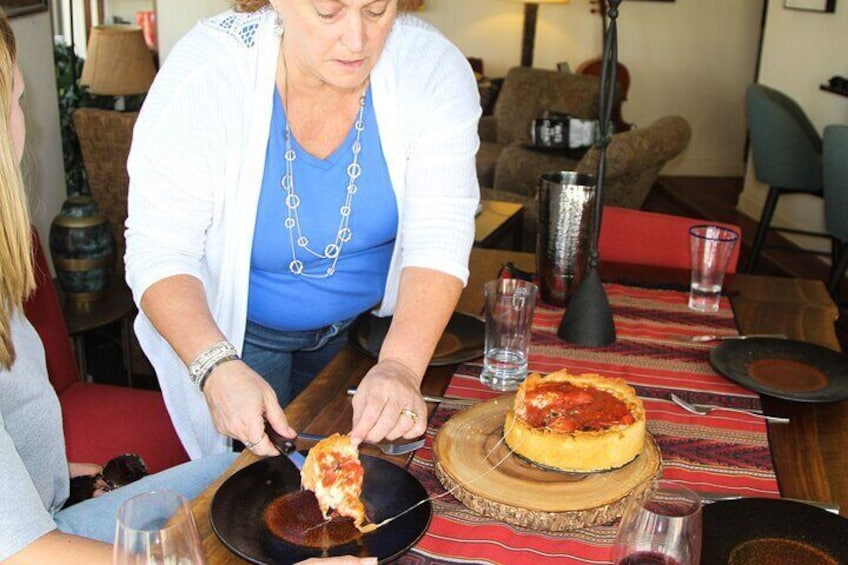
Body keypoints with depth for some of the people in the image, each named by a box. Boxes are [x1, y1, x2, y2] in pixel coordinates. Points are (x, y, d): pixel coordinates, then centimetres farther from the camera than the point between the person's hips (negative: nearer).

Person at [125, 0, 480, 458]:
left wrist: (401, 365, -44)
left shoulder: (434, 71, -24)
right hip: (232, 328, -2)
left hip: (368, 318, 3)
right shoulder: (205, 74, -30)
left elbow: (440, 238, -28)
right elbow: (158, 252, -28)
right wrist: (216, 367, -46)